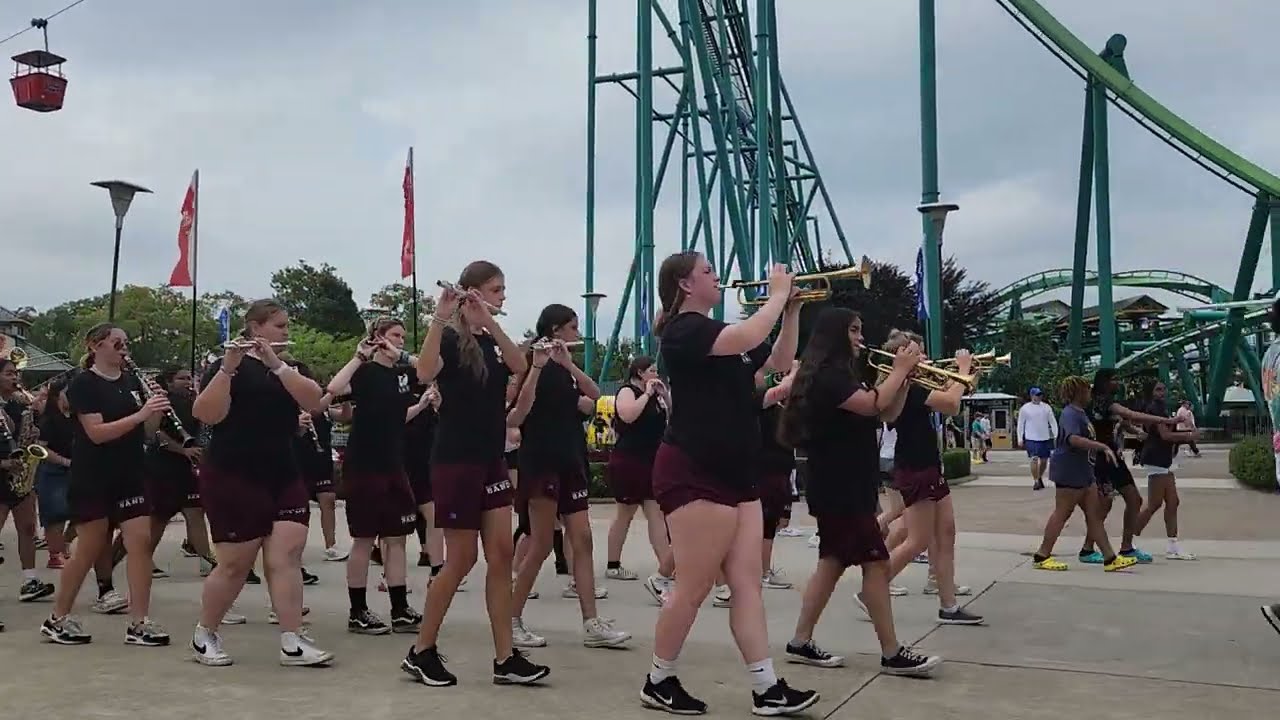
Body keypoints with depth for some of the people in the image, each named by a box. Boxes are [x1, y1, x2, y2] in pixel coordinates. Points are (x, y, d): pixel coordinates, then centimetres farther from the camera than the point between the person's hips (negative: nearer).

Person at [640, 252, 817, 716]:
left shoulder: (721, 335, 18)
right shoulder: (683, 329, -10)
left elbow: (780, 361, 23)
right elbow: (749, 337, -27)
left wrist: (792, 308, 12)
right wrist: (778, 293, -12)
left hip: (735, 474, 9)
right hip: (693, 474, -9)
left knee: (747, 583, 5)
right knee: (693, 587, -2)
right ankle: (658, 682, 13)